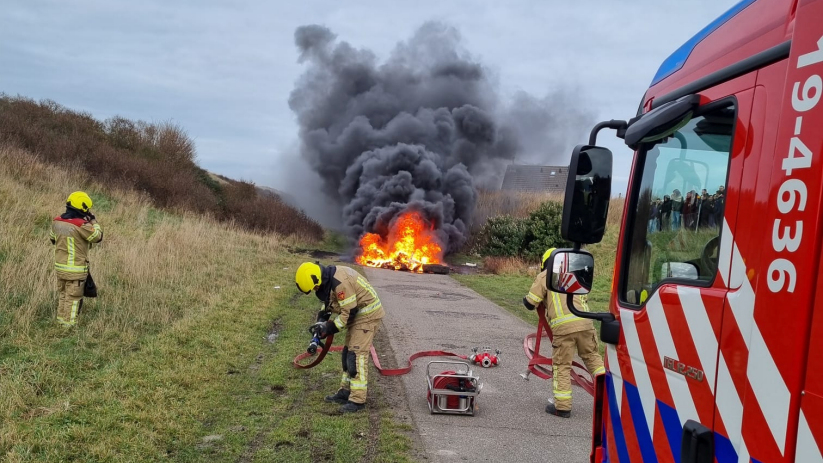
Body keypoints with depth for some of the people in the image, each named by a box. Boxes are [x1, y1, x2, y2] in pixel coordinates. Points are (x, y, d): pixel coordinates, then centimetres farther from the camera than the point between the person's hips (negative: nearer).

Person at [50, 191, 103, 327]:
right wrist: (93, 221, 1)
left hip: (59, 266, 7)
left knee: (62, 294, 21)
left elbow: (52, 239, 16)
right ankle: (69, 324, 11)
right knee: (73, 297, 4)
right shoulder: (81, 225, -22)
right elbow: (98, 237, -9)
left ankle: (61, 319, 32)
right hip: (76, 269, -7)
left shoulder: (56, 222, 0)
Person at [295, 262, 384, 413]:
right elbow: (328, 300, 17)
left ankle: (357, 400, -10)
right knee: (348, 353, 15)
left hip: (367, 314, -10)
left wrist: (329, 328, -17)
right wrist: (321, 319, 3)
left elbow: (349, 313, -25)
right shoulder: (329, 279, 1)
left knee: (356, 354, -13)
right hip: (357, 314, 10)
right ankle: (345, 392, 25)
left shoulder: (340, 282, -29)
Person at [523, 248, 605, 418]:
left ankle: (562, 407, 6)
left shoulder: (544, 276, 9)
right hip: (585, 323, 4)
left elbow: (530, 304, 8)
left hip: (563, 327, -4)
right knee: (592, 356, 20)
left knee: (561, 366, 4)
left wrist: (526, 299, 29)